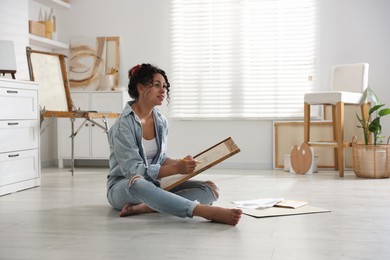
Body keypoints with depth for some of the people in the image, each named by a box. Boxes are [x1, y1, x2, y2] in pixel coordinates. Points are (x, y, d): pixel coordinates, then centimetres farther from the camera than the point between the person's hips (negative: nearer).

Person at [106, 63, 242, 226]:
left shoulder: (161, 122, 6)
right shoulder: (123, 125, -15)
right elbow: (133, 170, -21)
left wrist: (180, 163, -8)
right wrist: (176, 168, -28)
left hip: (154, 184, 7)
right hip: (122, 187, -6)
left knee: (210, 188, -13)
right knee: (136, 182, -44)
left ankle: (144, 208, -31)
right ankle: (205, 211, -50)